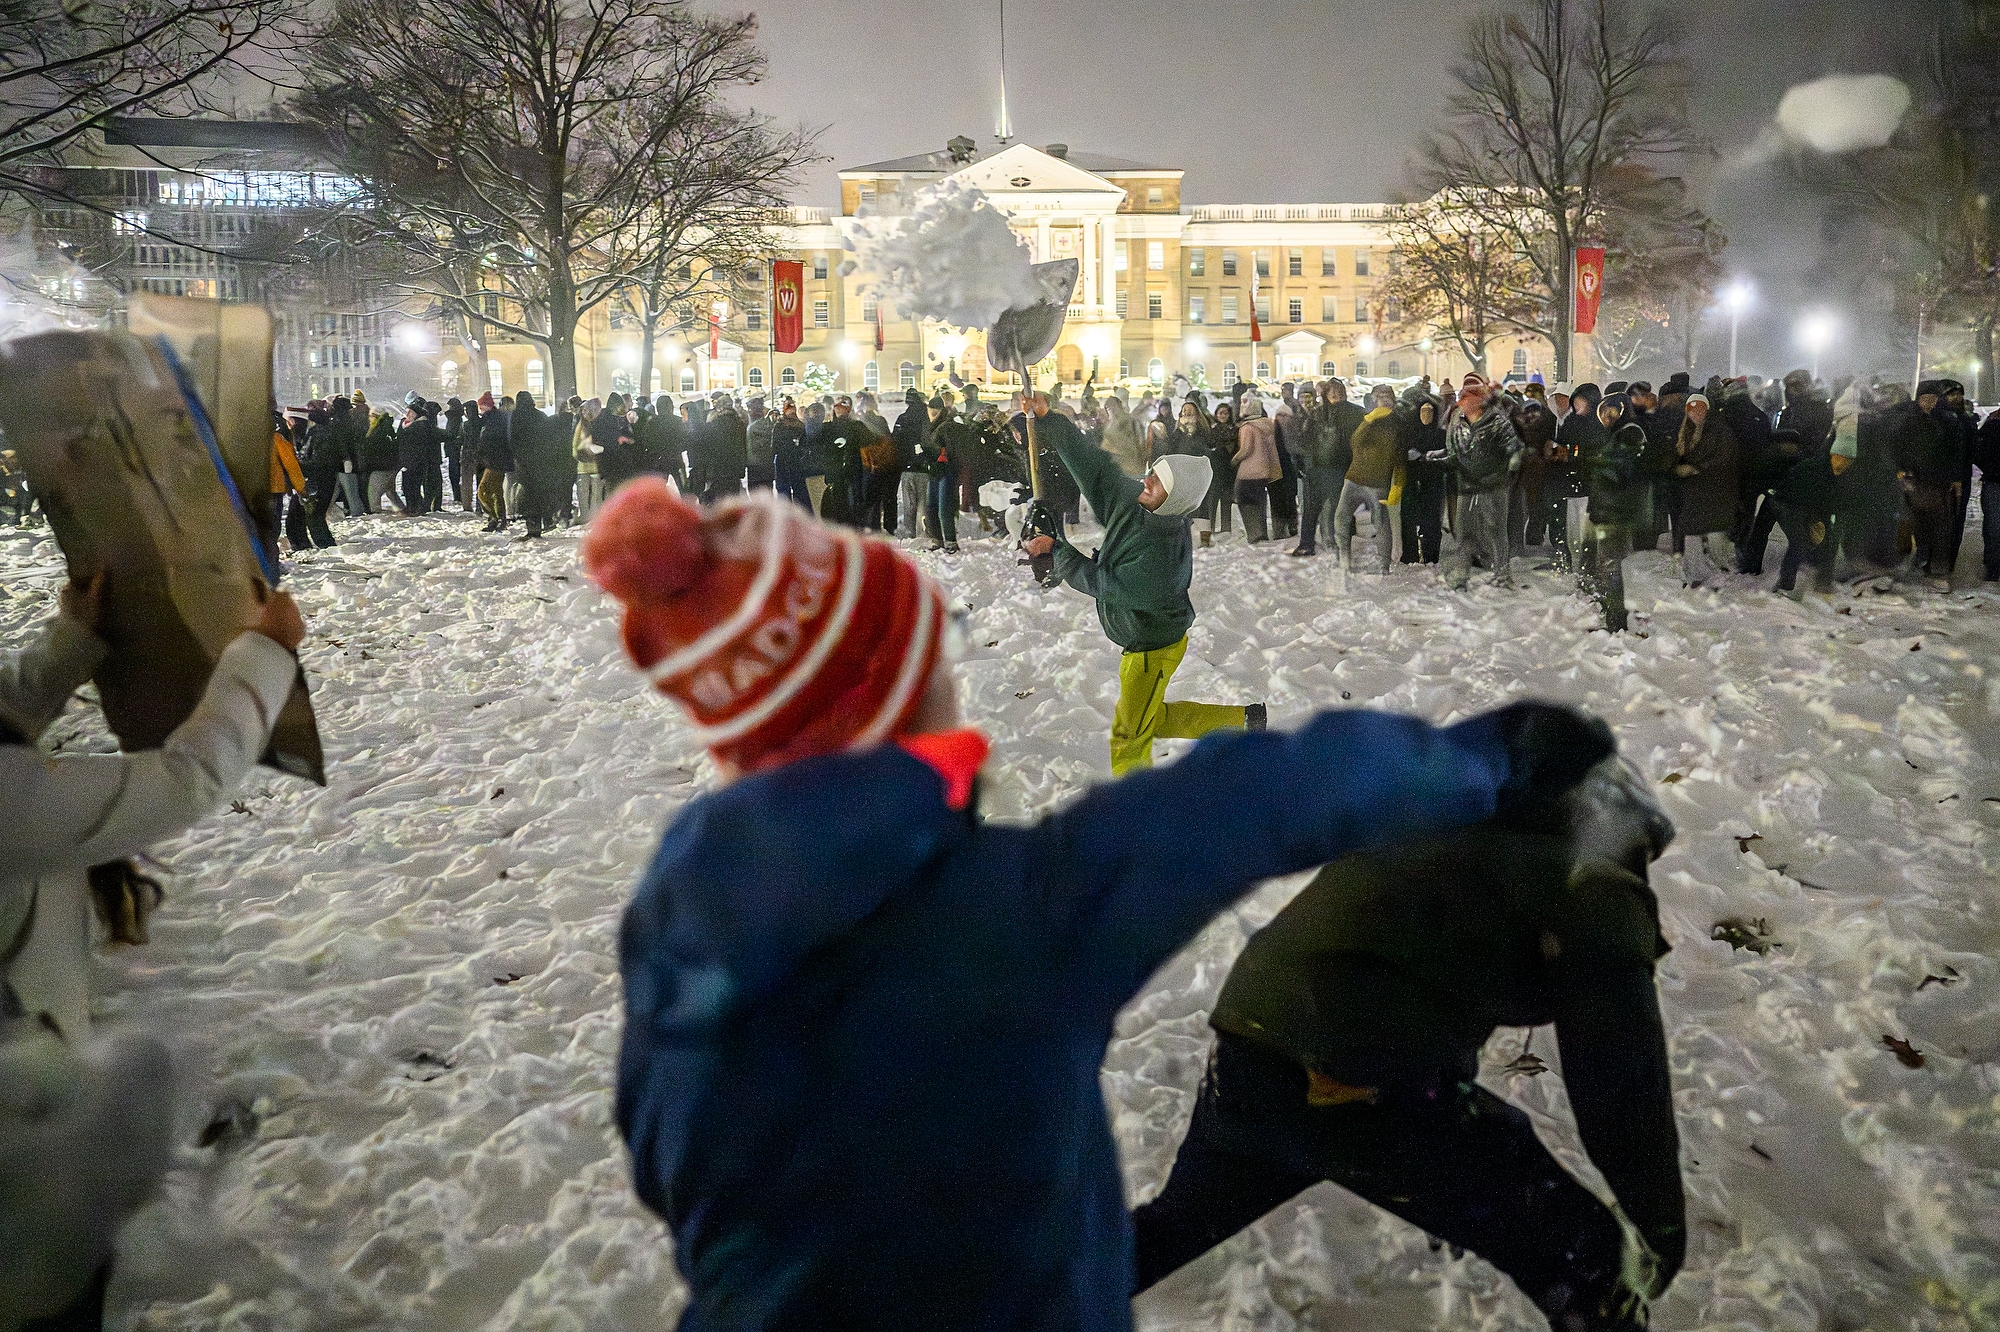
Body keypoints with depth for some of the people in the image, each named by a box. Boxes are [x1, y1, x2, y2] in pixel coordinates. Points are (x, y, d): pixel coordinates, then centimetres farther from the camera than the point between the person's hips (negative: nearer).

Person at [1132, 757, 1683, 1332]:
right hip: (1366, 1090, -8)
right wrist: (1663, 1227, 12)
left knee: (1172, 1225, 34)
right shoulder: (1594, 893, 3)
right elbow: (1619, 1079, -1)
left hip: (1244, 1056, 8)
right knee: (1594, 1267, 9)